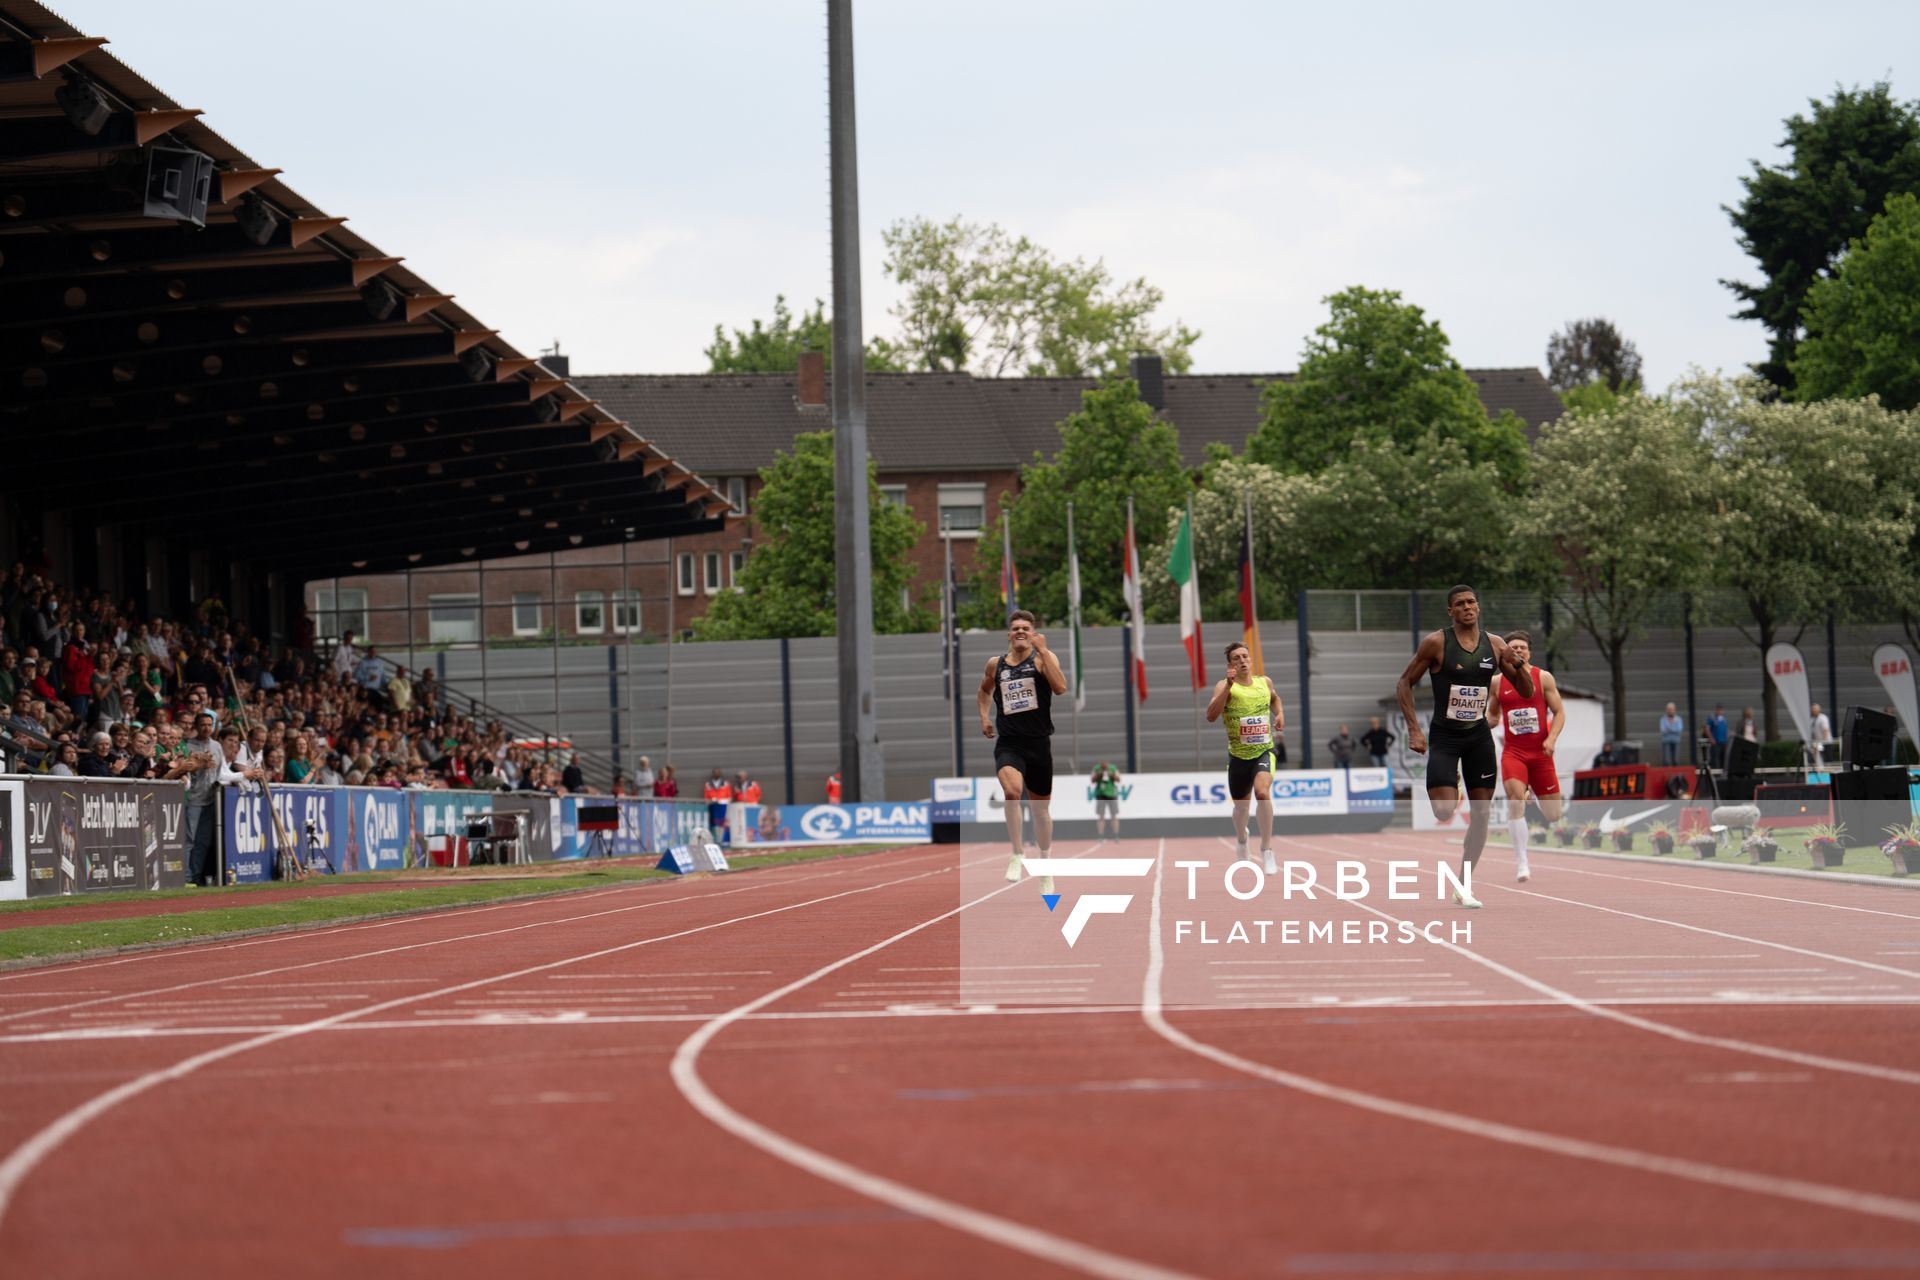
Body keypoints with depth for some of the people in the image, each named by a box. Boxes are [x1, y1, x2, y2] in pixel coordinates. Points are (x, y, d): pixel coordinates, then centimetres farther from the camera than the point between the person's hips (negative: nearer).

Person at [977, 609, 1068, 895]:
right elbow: (984, 691, 28)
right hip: (1008, 743, 0)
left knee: (1041, 808, 13)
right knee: (1012, 791, -29)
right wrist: (984, 716, 12)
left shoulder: (1043, 658, -2)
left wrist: (1042, 651, -20)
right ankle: (1017, 853, -14)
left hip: (1038, 743, 0)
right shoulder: (995, 664, 7)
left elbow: (1060, 688, -20)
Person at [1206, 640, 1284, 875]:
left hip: (1263, 750, 0)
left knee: (1262, 791, -27)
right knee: (1241, 805, 15)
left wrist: (1279, 713, 8)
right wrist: (1229, 685, -31)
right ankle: (1241, 842, 49)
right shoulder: (1224, 687, -10)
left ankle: (1267, 851, -19)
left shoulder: (1265, 682, 3)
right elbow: (1211, 716, -26)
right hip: (1238, 755, 0)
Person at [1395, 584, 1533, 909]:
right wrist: (1414, 730, -12)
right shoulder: (1436, 643, -9)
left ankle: (1465, 886, 10)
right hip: (1444, 736, -4)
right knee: (1445, 813, -18)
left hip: (1479, 736, 4)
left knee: (1481, 813, 1)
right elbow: (1404, 683, -3)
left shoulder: (1495, 645, 2)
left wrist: (1517, 665, -14)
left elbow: (1527, 692, 7)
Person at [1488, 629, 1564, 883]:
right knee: (1515, 798, -26)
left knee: (1553, 816, 4)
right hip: (1513, 752, 0)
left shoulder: (1544, 678, 0)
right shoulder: (1497, 682, 5)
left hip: (1541, 753, 0)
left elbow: (1559, 712, 1)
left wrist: (1552, 738, -14)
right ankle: (1521, 862, -22)